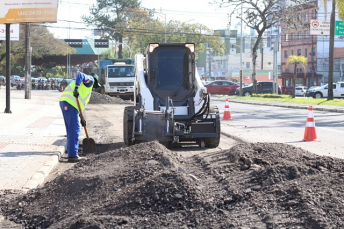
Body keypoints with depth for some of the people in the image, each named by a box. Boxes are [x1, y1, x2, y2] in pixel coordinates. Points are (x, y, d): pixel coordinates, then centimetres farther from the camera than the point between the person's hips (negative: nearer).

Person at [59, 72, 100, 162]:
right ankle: (72, 155, -13)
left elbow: (80, 103, 31)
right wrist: (76, 88, -28)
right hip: (70, 104, -10)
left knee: (71, 129, 21)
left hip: (64, 102, 10)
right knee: (75, 129, -10)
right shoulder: (90, 80, 8)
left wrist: (81, 118, 28)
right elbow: (80, 75, -15)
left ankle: (71, 151, 32)